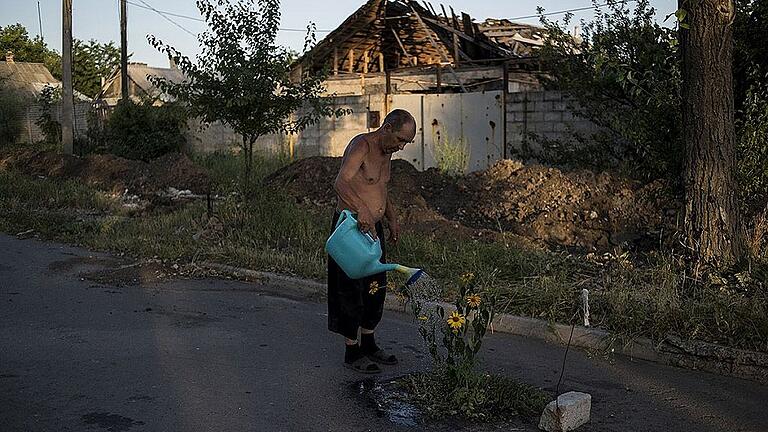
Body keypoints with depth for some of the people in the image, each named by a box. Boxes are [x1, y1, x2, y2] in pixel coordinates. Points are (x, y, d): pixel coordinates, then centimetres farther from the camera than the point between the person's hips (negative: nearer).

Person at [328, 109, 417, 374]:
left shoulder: (386, 152, 12)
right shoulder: (361, 145, -16)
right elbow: (341, 183, -33)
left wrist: (392, 218, 13)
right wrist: (362, 209, -48)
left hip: (373, 227, 9)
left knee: (376, 288, 15)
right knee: (352, 290, -1)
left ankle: (368, 345, 29)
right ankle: (352, 352, 11)